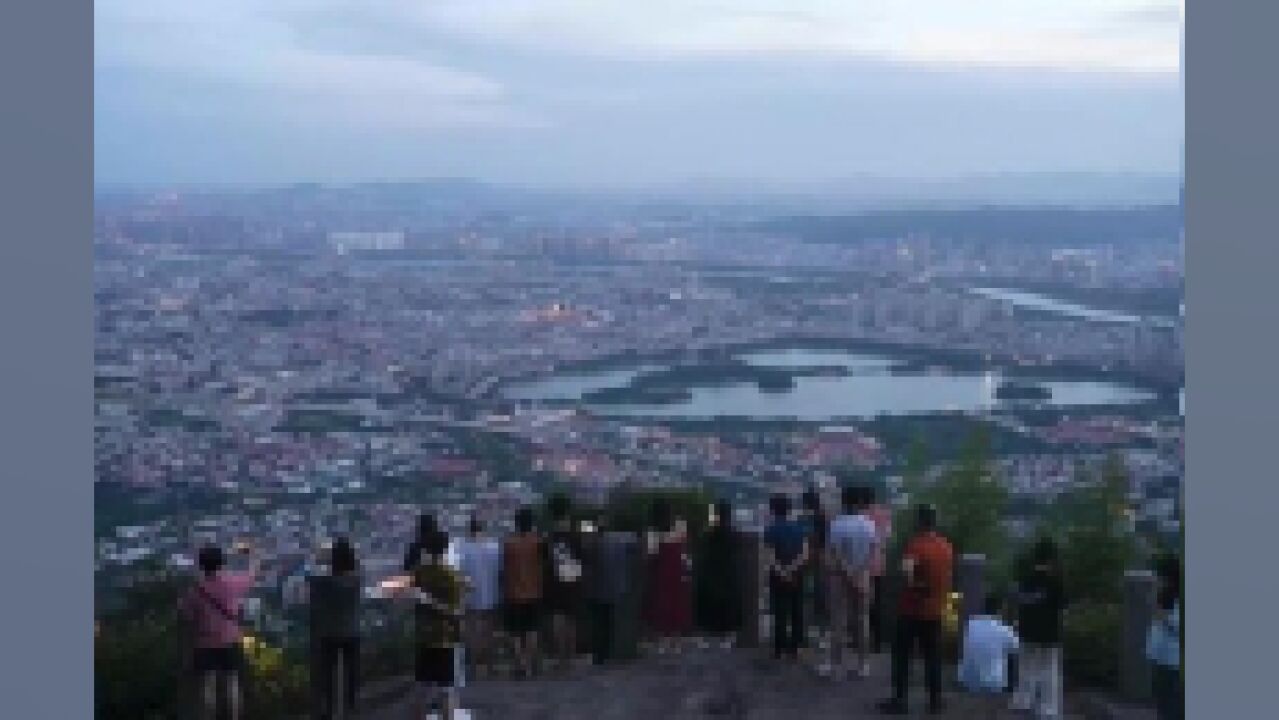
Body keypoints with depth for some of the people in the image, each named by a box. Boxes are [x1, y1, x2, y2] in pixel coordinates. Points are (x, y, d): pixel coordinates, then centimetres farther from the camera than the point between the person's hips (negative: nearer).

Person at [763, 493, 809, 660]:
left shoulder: (771, 530, -9)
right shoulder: (799, 528, 2)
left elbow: (769, 557, -17)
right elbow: (805, 554, -4)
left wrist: (782, 572, -12)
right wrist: (791, 569, -9)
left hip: (778, 577, -3)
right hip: (796, 575, 3)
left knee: (780, 613, 1)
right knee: (796, 613, 8)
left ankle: (779, 650, 3)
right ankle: (794, 648, 11)